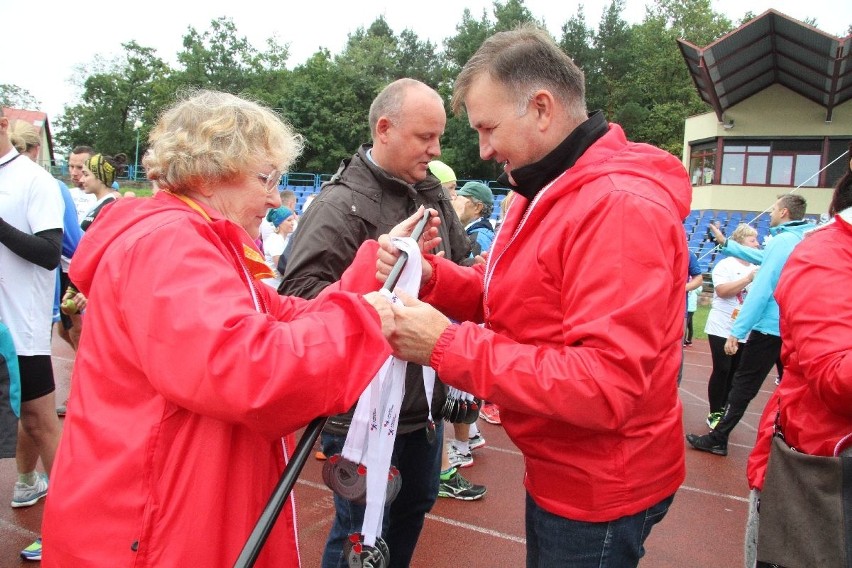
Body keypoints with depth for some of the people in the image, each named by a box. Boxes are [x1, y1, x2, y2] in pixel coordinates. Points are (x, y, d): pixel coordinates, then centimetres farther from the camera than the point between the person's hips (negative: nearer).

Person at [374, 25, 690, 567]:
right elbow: (512, 297, 8)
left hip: (600, 491, -9)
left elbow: (606, 385, -32)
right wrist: (430, 275, -10)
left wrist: (448, 346, -30)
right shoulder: (548, 192, 8)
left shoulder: (619, 205, -26)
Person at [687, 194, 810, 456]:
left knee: (742, 387, 0)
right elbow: (764, 258, 26)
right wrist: (726, 243, 32)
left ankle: (717, 439, 9)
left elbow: (761, 290, -21)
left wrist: (737, 331, -20)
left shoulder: (782, 241, -15)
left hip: (769, 330, -8)